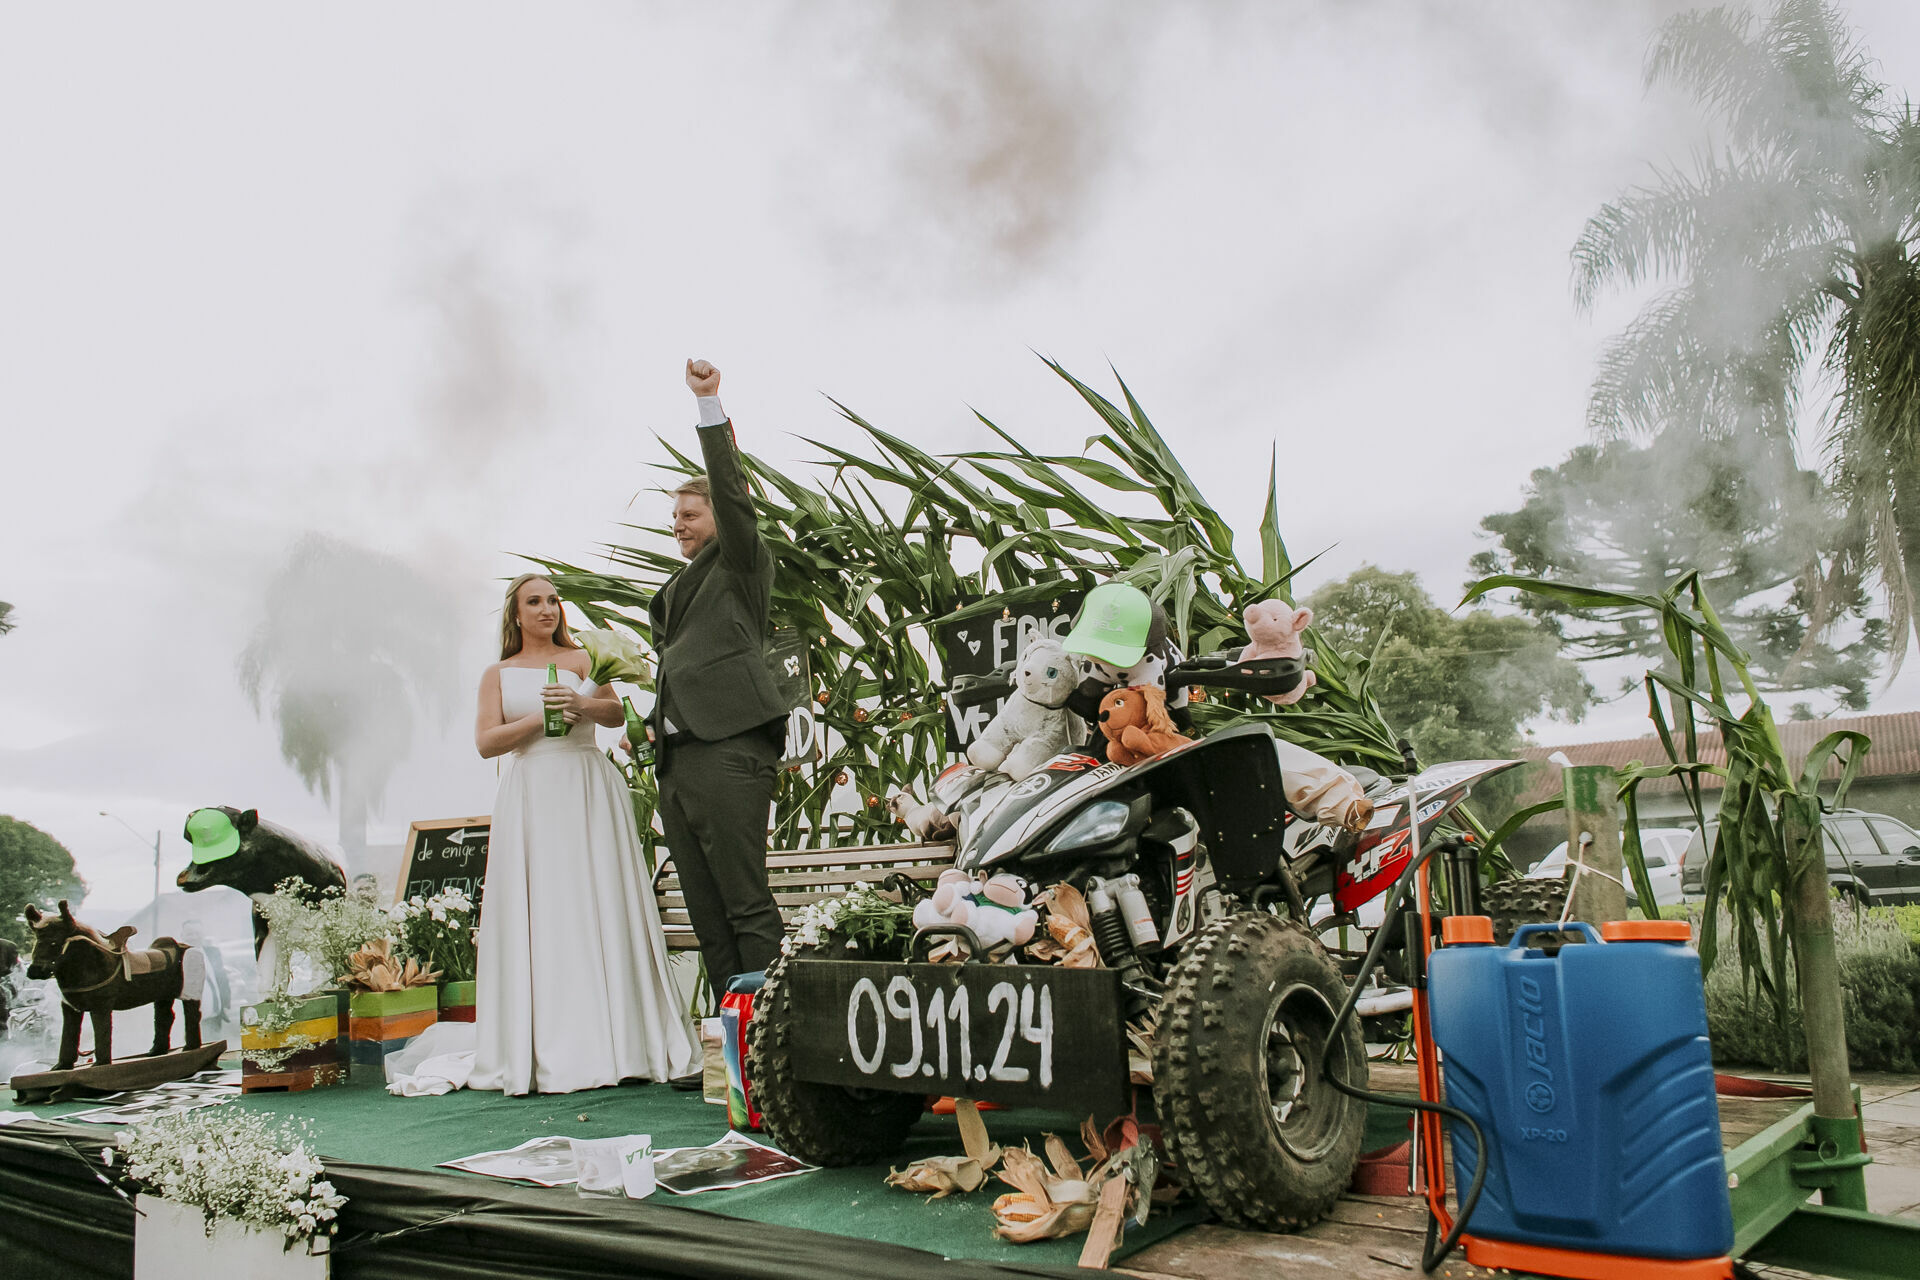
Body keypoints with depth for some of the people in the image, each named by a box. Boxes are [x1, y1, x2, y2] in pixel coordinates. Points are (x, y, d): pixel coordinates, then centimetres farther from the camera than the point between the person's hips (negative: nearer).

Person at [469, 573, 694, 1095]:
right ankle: (548, 1055, -1)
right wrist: (541, 717, -7)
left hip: (589, 791, 0)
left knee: (600, 909, -4)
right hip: (531, 797, 0)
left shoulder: (581, 659, 13)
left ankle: (615, 1042, -2)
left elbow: (617, 714, 0)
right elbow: (485, 743, 4)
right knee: (539, 915, -5)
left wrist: (582, 705, -20)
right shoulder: (498, 674, 15)